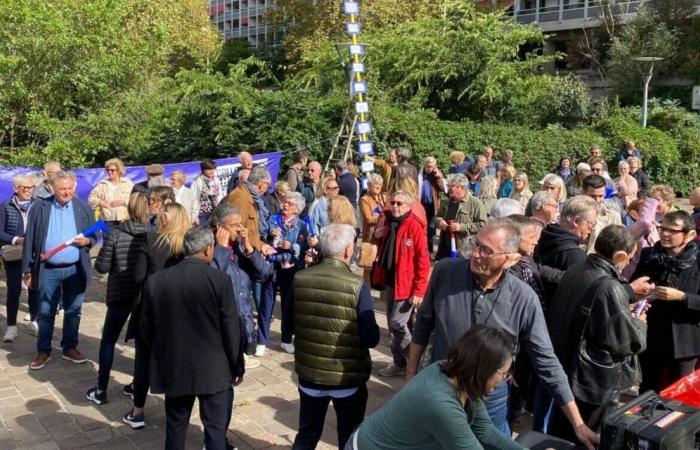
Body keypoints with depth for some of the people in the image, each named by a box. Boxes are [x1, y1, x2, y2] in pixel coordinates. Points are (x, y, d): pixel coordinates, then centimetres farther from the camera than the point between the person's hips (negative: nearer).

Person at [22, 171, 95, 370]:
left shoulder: (84, 208, 1)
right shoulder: (39, 208, -3)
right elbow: (29, 240, -2)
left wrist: (87, 241, -15)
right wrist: (27, 270, -4)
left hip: (75, 269, 1)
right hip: (48, 270, -1)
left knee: (73, 311, 11)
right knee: (46, 313, 8)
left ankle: (70, 348, 25)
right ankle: (43, 351, 20)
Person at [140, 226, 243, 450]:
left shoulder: (155, 280, -4)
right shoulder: (220, 280, -14)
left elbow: (147, 329, 4)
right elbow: (231, 330, -10)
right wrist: (237, 366, 3)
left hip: (173, 368, 4)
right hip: (213, 369, -3)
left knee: (175, 427, 18)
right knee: (215, 428, 8)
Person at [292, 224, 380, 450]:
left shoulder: (299, 279, -8)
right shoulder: (357, 286, -19)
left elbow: (291, 324, 6)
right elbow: (371, 339, -17)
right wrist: (372, 328, 4)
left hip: (309, 372, 3)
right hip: (348, 377, -3)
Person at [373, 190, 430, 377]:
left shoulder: (415, 226, -16)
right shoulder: (388, 222, 8)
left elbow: (423, 260, -17)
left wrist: (419, 290, -20)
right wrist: (378, 237, 0)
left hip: (406, 284, -8)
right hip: (390, 280, 8)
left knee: (397, 323, -6)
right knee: (394, 323, 14)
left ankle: (406, 363, 12)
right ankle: (400, 361, 28)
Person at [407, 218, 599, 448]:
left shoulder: (524, 299, -19)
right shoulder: (445, 271, -17)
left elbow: (546, 362, -10)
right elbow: (424, 323, -2)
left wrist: (578, 424, -9)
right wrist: (411, 375, 3)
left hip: (490, 400, -1)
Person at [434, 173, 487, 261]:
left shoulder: (475, 204, -8)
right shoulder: (447, 203, 15)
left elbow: (482, 225, -14)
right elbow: (437, 217, 27)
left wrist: (462, 227, -20)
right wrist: (439, 221, 2)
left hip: (464, 251, -7)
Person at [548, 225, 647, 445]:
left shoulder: (573, 272, 0)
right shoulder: (610, 287, -25)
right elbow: (628, 341, -19)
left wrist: (626, 313, 15)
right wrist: (639, 323, 1)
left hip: (564, 369, 8)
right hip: (594, 382, -8)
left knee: (559, 435, 21)